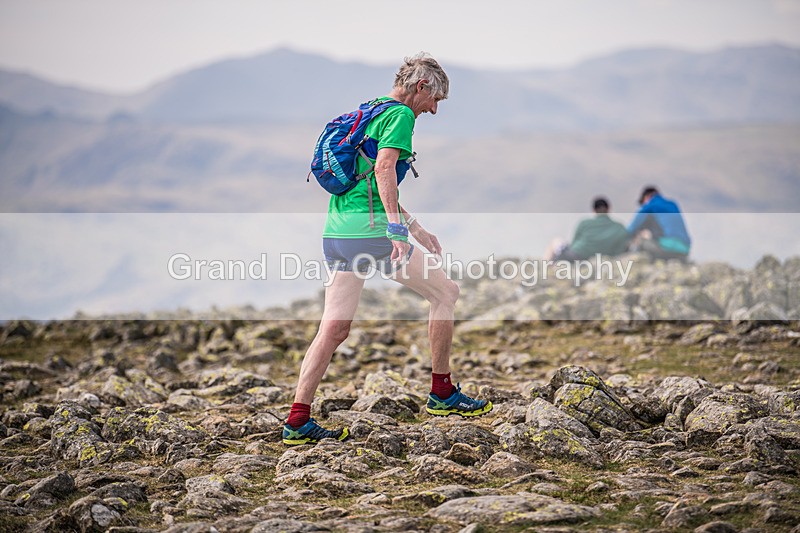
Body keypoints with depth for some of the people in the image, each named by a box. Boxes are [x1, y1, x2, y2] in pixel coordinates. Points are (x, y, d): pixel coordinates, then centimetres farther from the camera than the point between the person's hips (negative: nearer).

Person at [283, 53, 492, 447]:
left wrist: (415, 228, 34)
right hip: (369, 230, -9)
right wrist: (397, 228, -27)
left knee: (334, 328, 7)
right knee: (445, 292, 8)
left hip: (335, 231, 9)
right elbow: (384, 168, -21)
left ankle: (297, 422, 2)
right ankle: (441, 394, 14)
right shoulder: (400, 114, -4)